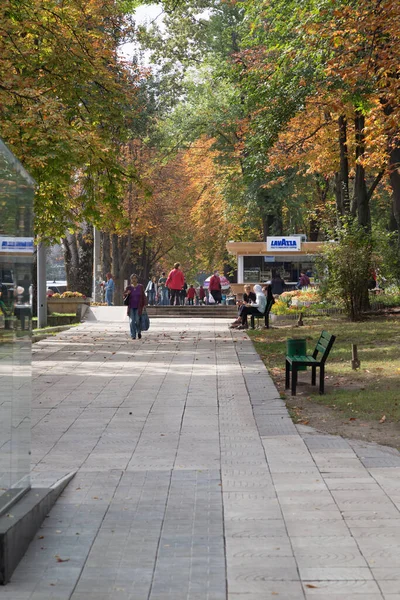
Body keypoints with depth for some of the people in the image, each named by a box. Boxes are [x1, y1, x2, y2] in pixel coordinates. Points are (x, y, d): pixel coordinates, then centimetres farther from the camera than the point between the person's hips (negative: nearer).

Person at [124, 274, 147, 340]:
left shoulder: (140, 287, 2)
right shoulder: (129, 287, 4)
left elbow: (143, 296, 4)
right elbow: (124, 296, 9)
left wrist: (144, 305, -2)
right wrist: (127, 294, -13)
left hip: (138, 307, -1)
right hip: (131, 308, 1)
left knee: (137, 321, -3)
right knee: (132, 321, -4)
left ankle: (139, 332, 25)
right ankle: (133, 335, 4)